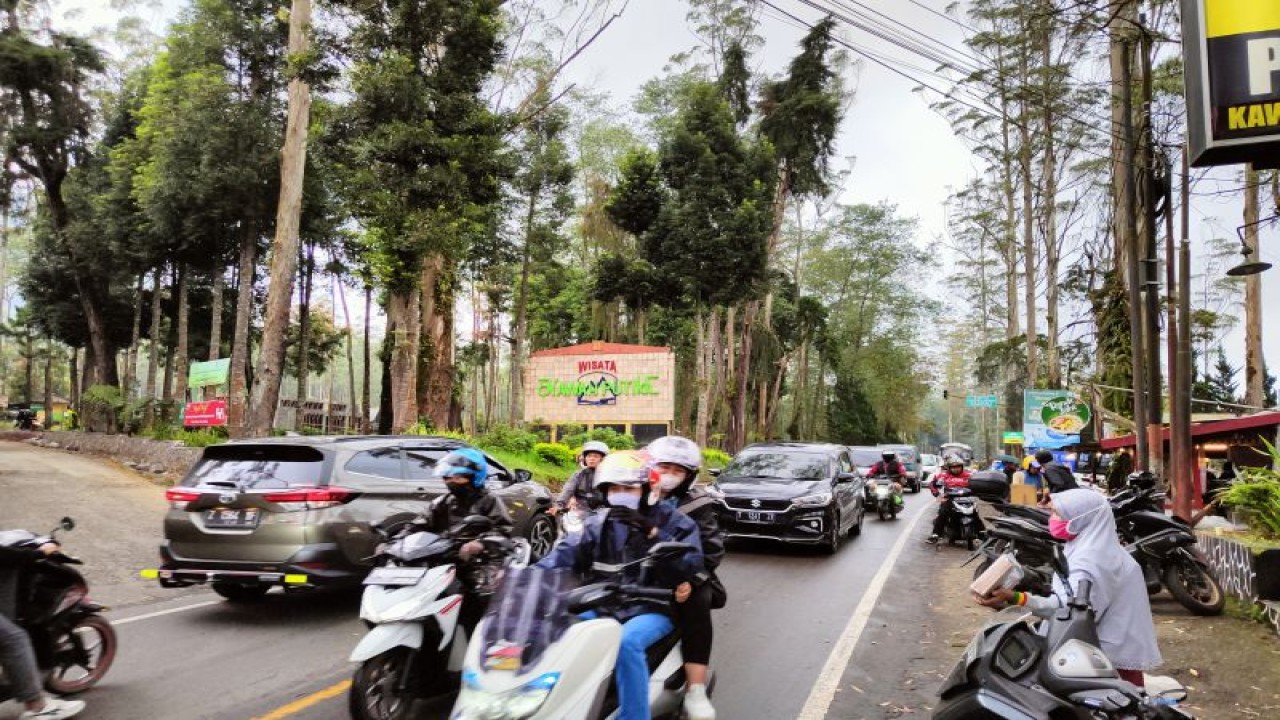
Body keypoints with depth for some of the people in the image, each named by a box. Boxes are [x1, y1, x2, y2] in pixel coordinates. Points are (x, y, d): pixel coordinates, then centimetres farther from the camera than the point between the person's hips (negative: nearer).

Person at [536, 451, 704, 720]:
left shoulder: (672, 521, 0)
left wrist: (651, 533, -24)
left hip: (652, 609, -4)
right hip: (605, 607, 5)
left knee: (627, 642, -35)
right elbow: (568, 552, -4)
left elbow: (691, 565, -15)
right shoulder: (599, 523, 11)